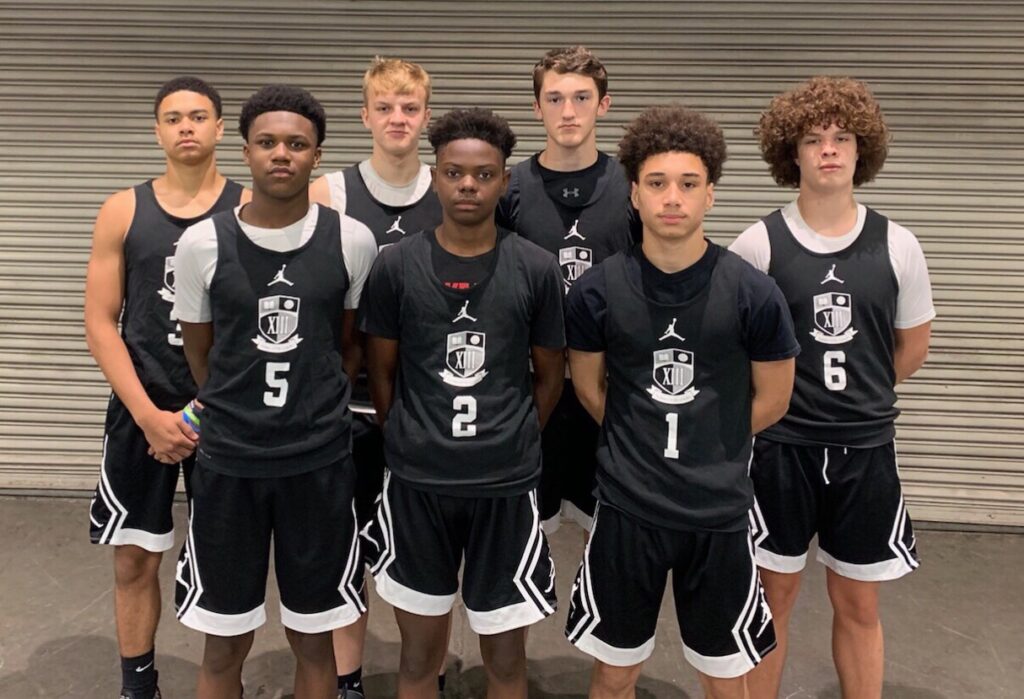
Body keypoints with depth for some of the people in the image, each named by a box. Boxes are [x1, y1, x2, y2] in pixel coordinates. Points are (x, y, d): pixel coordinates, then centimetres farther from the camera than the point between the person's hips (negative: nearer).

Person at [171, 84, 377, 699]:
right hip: (227, 461, 0)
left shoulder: (353, 241, -5)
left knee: (313, 639, 13)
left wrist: (317, 413, 10)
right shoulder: (203, 243, -5)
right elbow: (200, 357, 7)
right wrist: (239, 418, 11)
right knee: (223, 645, 12)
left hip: (321, 462, 0)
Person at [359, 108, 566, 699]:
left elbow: (550, 375, 7)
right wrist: (410, 443, 6)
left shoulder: (537, 270, -3)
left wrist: (513, 444, 6)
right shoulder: (397, 265, -3)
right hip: (416, 482, 1)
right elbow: (381, 371, 7)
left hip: (507, 484, 0)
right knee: (421, 649, 14)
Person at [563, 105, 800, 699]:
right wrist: (642, 447, 8)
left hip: (720, 512, 0)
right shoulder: (597, 290, -8)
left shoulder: (753, 293, -11)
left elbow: (773, 399, 2)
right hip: (628, 508, 1)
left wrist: (711, 450, 8)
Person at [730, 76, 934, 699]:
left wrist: (855, 397, 9)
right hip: (780, 444, -1)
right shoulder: (758, 244, -8)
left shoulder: (896, 246, -1)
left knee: (859, 603, 14)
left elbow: (912, 350, 9)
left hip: (865, 447, 2)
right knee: (774, 594, 11)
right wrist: (793, 399, 4)